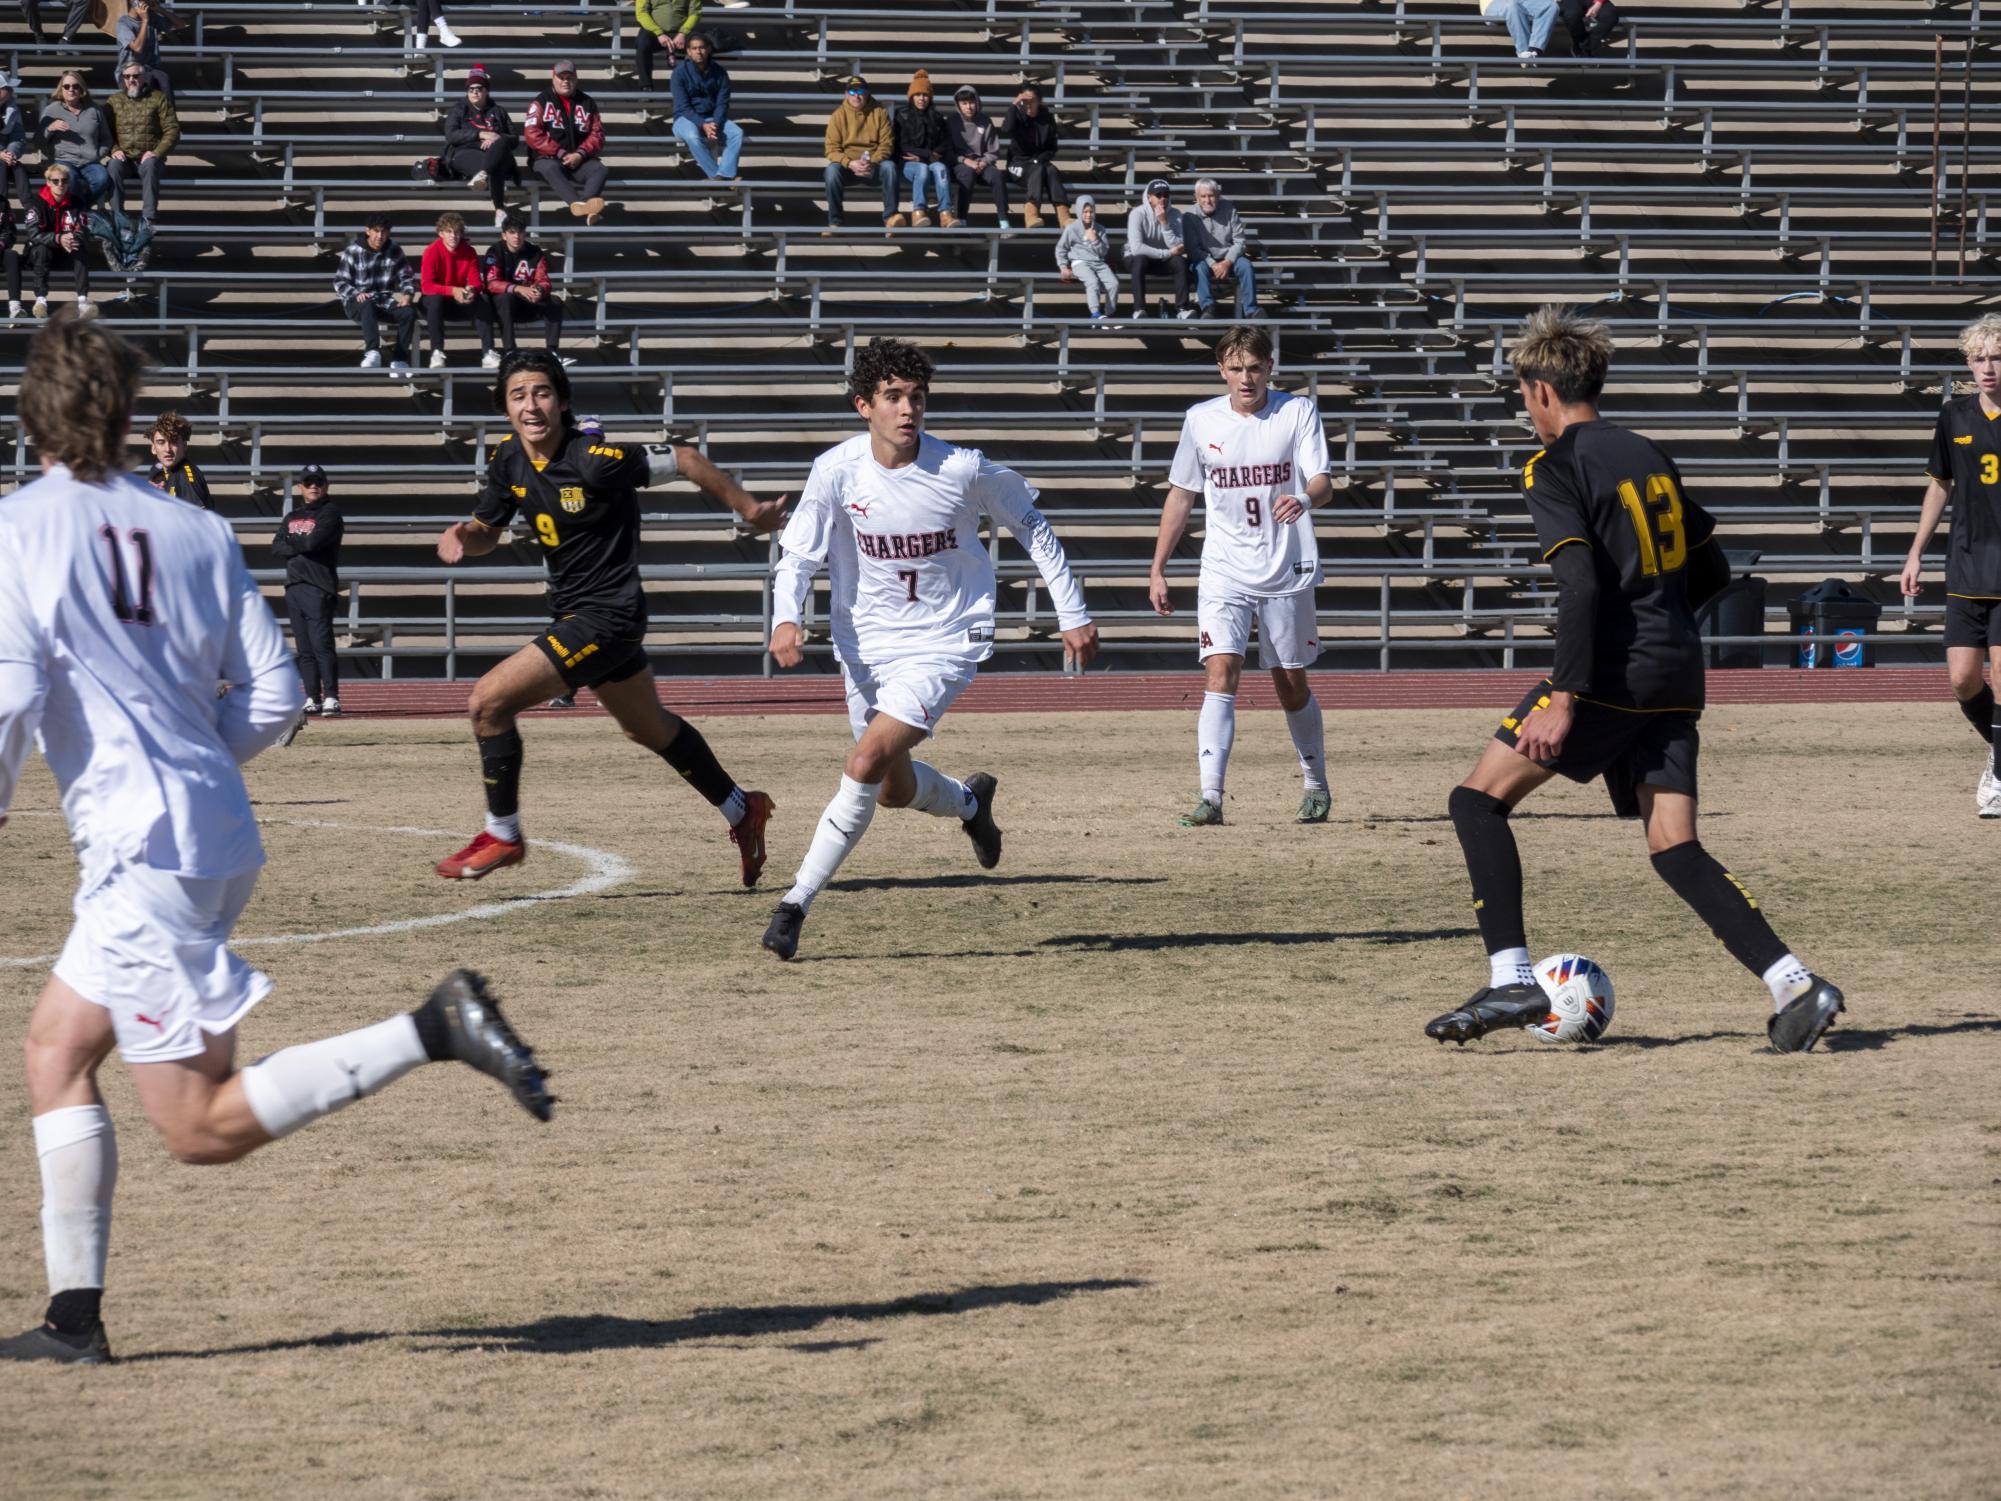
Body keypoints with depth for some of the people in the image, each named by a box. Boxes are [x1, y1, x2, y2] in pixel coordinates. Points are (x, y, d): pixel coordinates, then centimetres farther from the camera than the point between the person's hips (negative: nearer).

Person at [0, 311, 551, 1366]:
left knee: (203, 1127, -4)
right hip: (221, 834, 7)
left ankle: (434, 1030, -20)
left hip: (142, 844, -7)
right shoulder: (193, 531, 9)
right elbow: (272, 695, 7)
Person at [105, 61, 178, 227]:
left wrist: (157, 152, -12)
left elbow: (172, 129, 2)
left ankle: (149, 217, -38)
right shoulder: (115, 100, 16)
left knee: (150, 165, -36)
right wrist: (114, 150, -10)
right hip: (124, 157, 2)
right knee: (114, 166, -32)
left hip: (148, 157, -2)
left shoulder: (158, 99, 8)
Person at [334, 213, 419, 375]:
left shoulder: (394, 250, 5)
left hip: (384, 301, 4)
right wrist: (356, 294, -24)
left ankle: (398, 360, -23)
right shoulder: (353, 251, -5)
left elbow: (408, 277, 12)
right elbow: (340, 282, -4)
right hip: (357, 302, -4)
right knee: (368, 306, -40)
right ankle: (373, 354, -57)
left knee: (409, 312, -26)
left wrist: (407, 294, -10)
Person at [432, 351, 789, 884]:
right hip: (575, 612, 9)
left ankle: (503, 836, 0)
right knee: (649, 728, 25)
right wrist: (463, 537, -13)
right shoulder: (508, 460, -2)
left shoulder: (595, 459, -24)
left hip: (607, 615, -9)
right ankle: (742, 811, 44)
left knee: (489, 700, -15)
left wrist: (749, 510, -6)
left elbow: (684, 461, -16)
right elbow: (488, 529, 11)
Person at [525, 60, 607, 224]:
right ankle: (577, 203, -62)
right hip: (549, 159, -3)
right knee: (551, 168, -37)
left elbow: (597, 135, 8)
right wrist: (561, 154, -13)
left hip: (579, 160, 3)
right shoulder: (541, 102, 6)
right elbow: (534, 136, -5)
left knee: (599, 169, -28)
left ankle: (586, 202, -59)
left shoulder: (587, 103, 15)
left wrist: (580, 155, -11)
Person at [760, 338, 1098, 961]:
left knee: (868, 761, -21)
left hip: (945, 641, -4)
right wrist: (786, 618, -28)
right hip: (866, 645, 4)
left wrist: (1073, 615, 3)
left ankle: (797, 902, -13)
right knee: (895, 788, 16)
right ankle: (970, 803, 52)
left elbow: (1029, 525, 1)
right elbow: (798, 554, -7)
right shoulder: (837, 470, -12)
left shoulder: (962, 468, -15)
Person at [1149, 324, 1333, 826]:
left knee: (1292, 687, 9)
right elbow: (1182, 495, 13)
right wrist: (1158, 569, 11)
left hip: (1287, 573, -1)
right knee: (1220, 675, -15)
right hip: (1224, 573, 1)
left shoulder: (1298, 412, -3)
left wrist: (1305, 499, -36)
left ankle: (1316, 786, 31)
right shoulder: (1201, 420, 4)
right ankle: (1210, 797, -22)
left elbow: (1323, 482, -12)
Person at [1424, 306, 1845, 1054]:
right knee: (1675, 846, 5)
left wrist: (1562, 697, -20)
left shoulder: (1554, 467, -5)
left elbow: (1581, 581, -18)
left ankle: (1511, 979, -8)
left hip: (1611, 672, -7)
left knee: (1479, 799, 2)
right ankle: (1794, 983, -11)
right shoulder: (1647, 456, 17)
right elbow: (1712, 568, 21)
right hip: (1676, 673, 7)